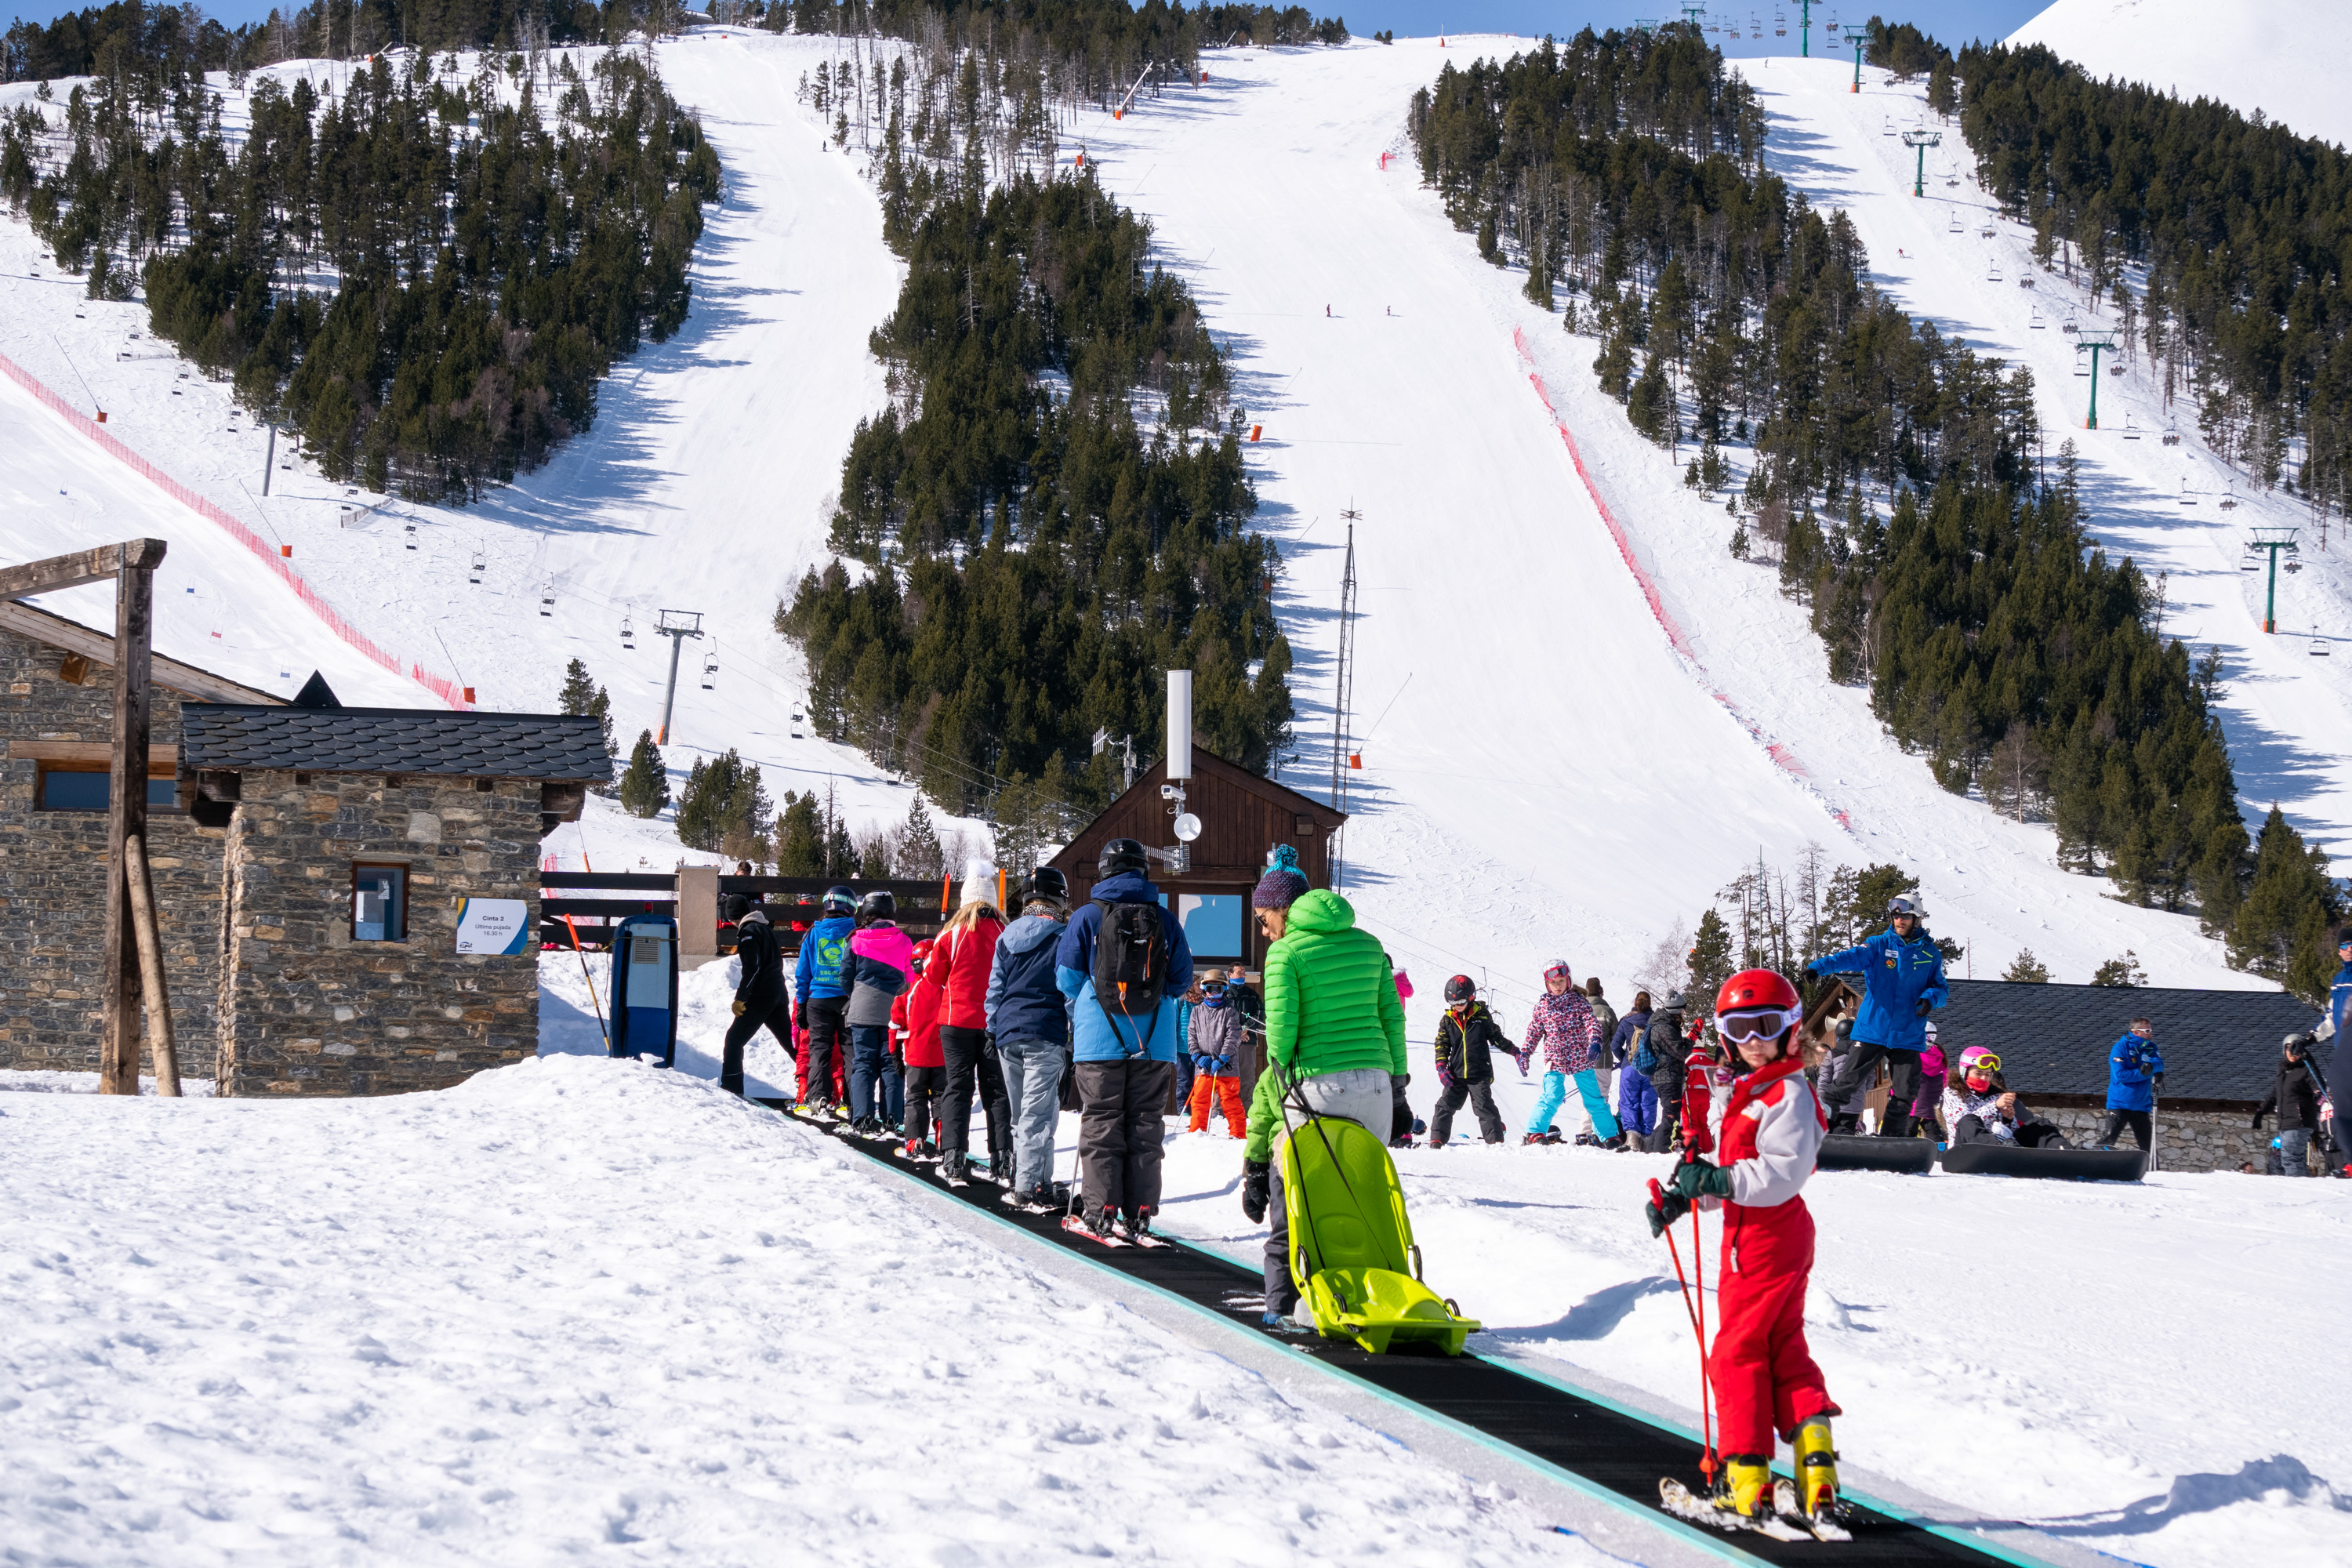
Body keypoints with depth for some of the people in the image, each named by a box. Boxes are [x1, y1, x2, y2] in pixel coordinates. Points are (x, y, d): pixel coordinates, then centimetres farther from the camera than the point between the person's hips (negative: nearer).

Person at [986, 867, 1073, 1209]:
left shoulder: (1007, 938, 11)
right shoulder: (1063, 937, -5)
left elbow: (995, 989, 14)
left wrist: (994, 1030, 19)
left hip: (1008, 1034, 5)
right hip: (1046, 1035, -5)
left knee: (1021, 1114, 14)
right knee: (1038, 1114, -6)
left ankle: (1025, 1180, 18)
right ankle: (1029, 1187, -11)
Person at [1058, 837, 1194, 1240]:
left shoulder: (1088, 918, -1)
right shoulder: (1165, 921, 4)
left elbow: (1067, 978, 3)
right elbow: (1181, 980, 9)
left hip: (1100, 1039, -2)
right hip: (1154, 1041, 2)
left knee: (1101, 1123, 3)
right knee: (1145, 1126, 6)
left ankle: (1100, 1209, -2)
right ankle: (1139, 1213, 3)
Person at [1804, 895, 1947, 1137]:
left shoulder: (1930, 954, 8)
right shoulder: (1879, 945, 2)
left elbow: (1941, 988, 14)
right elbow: (1851, 957, -14)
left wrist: (1930, 999, -11)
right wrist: (1818, 967, -32)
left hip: (1907, 1034, 2)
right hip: (1872, 1031, -2)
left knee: (1904, 1095, 3)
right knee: (1848, 1081, -7)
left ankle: (1891, 1140, 14)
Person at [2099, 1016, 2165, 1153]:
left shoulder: (2150, 1047, 10)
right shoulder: (2120, 1047, -7)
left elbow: (2159, 1063, -7)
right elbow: (2120, 1074, -16)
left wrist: (2152, 1066, -29)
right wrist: (2142, 1073, -17)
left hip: (2141, 1105, 5)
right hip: (2120, 1104, -5)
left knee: (2148, 1147, 9)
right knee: (2107, 1141, -13)